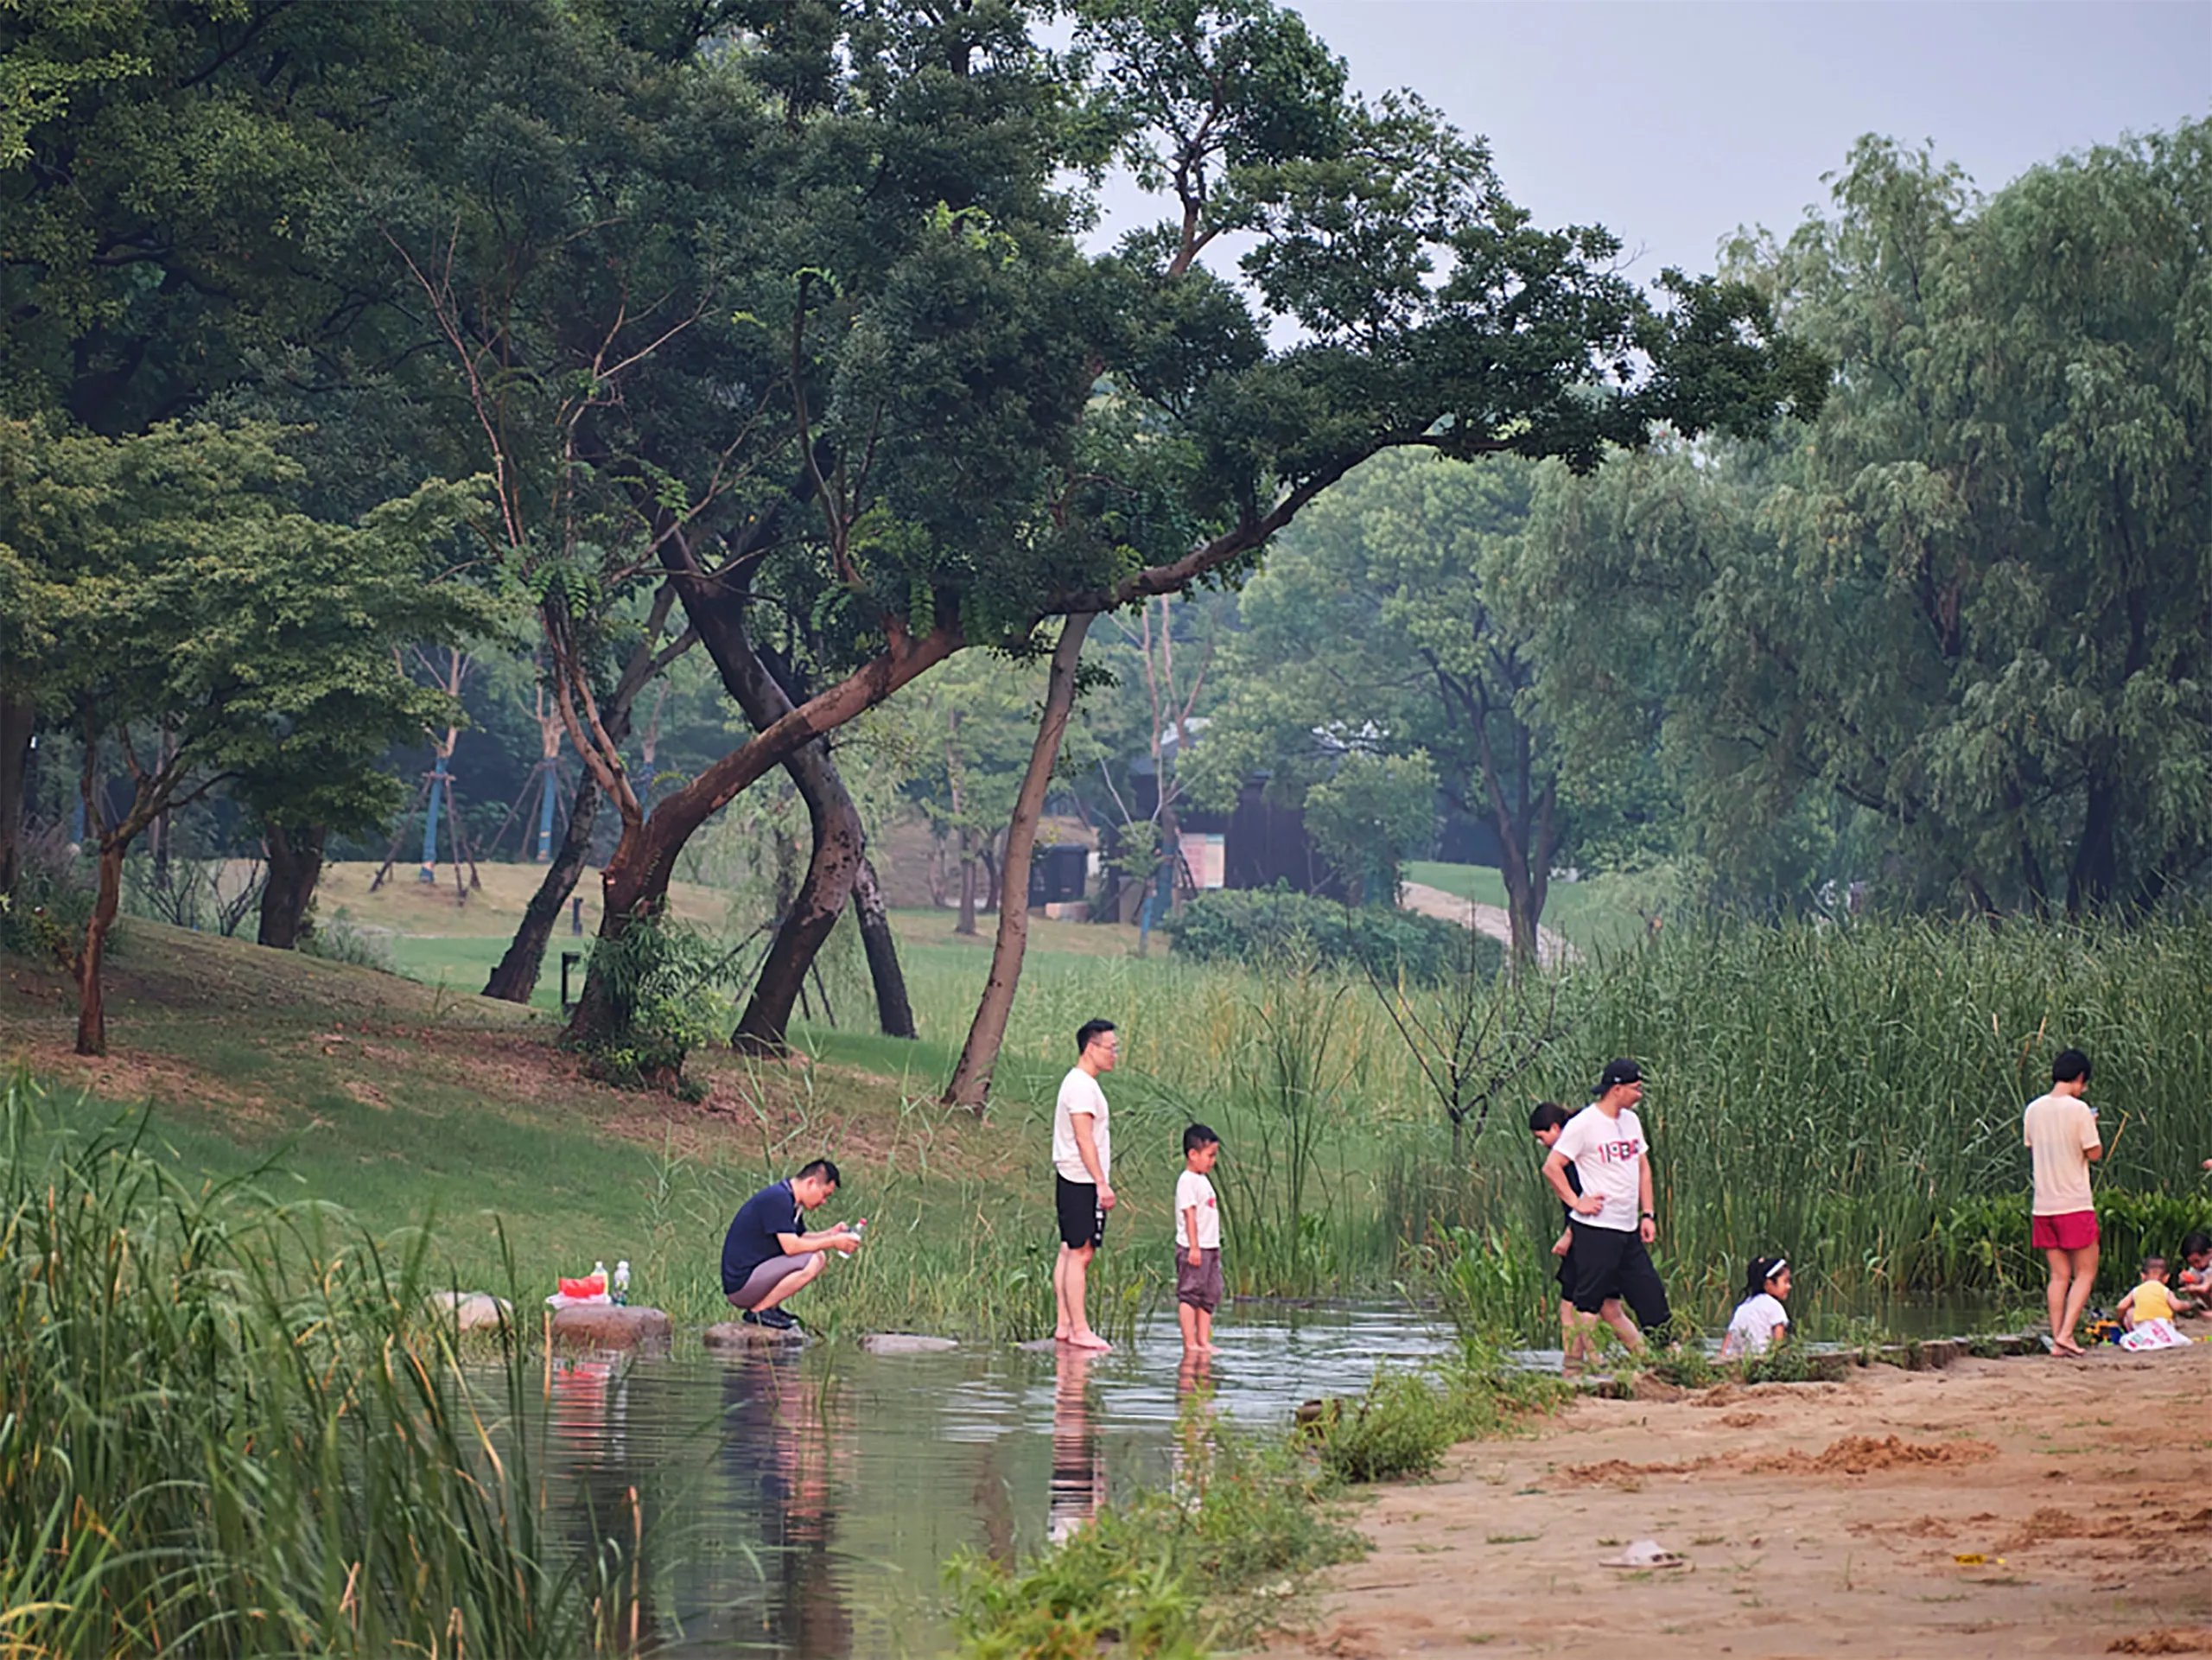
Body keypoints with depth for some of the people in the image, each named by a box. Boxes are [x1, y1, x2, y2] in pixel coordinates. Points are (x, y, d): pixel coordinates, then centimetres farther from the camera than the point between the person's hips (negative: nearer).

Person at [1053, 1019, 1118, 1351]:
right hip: (1082, 1182, -11)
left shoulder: (1082, 1083, 17)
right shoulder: (1082, 1086, -15)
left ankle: (1064, 1324, 12)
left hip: (1071, 1181, 11)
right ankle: (1079, 1329, -9)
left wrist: (1101, 1180, 20)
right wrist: (1102, 1183, -22)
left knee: (1070, 1252, 10)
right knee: (1080, 1253, -9)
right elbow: (1084, 1139, -21)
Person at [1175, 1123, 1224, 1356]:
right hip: (1192, 1249, -10)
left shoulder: (1203, 1180, 17)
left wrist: (1215, 1245, 21)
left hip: (1208, 1247, 10)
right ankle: (1189, 1342, -7)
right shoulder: (1188, 1181, -12)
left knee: (1209, 1296, 8)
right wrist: (1194, 1247, -21)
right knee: (1189, 1294, -7)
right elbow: (1189, 1215, -17)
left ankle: (1204, 1341, 11)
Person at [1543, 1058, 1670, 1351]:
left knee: (1650, 1293, 7)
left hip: (1629, 1229, 8)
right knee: (1589, 1302, -6)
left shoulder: (1631, 1120, 13)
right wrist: (1576, 1203, -14)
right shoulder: (1584, 1124, -11)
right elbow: (1551, 1167, -12)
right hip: (1596, 1228, -8)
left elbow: (1643, 1167, 22)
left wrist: (1647, 1214, 14)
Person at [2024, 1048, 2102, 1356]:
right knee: (2085, 1273, 3)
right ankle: (2065, 1333, -9)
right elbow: (2095, 1153, -9)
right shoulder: (2078, 1109, -12)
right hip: (2075, 1204, -6)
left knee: (2059, 1275, 10)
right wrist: (2091, 1126, 9)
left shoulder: (2033, 1110, 6)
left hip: (2044, 1204, 6)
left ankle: (2057, 1338, 6)